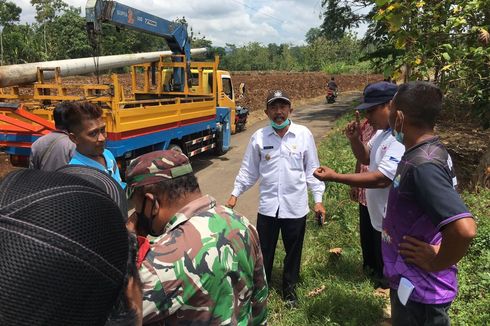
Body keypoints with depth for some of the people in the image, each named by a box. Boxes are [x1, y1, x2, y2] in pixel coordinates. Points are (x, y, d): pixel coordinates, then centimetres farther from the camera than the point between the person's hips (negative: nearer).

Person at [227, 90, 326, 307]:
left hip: (296, 206, 0)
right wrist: (235, 193, 4)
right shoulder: (259, 137, -3)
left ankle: (289, 289, 39)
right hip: (268, 206, 0)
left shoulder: (304, 134, -5)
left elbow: (312, 169, 1)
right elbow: (249, 170, 6)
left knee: (293, 251, 16)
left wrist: (318, 199, 0)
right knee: (264, 251, 13)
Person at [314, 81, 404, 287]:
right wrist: (354, 138, -3)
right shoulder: (382, 131, 6)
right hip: (377, 218, 9)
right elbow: (366, 158, 17)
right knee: (381, 271, 26)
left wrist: (334, 177, -31)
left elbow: (381, 179, -32)